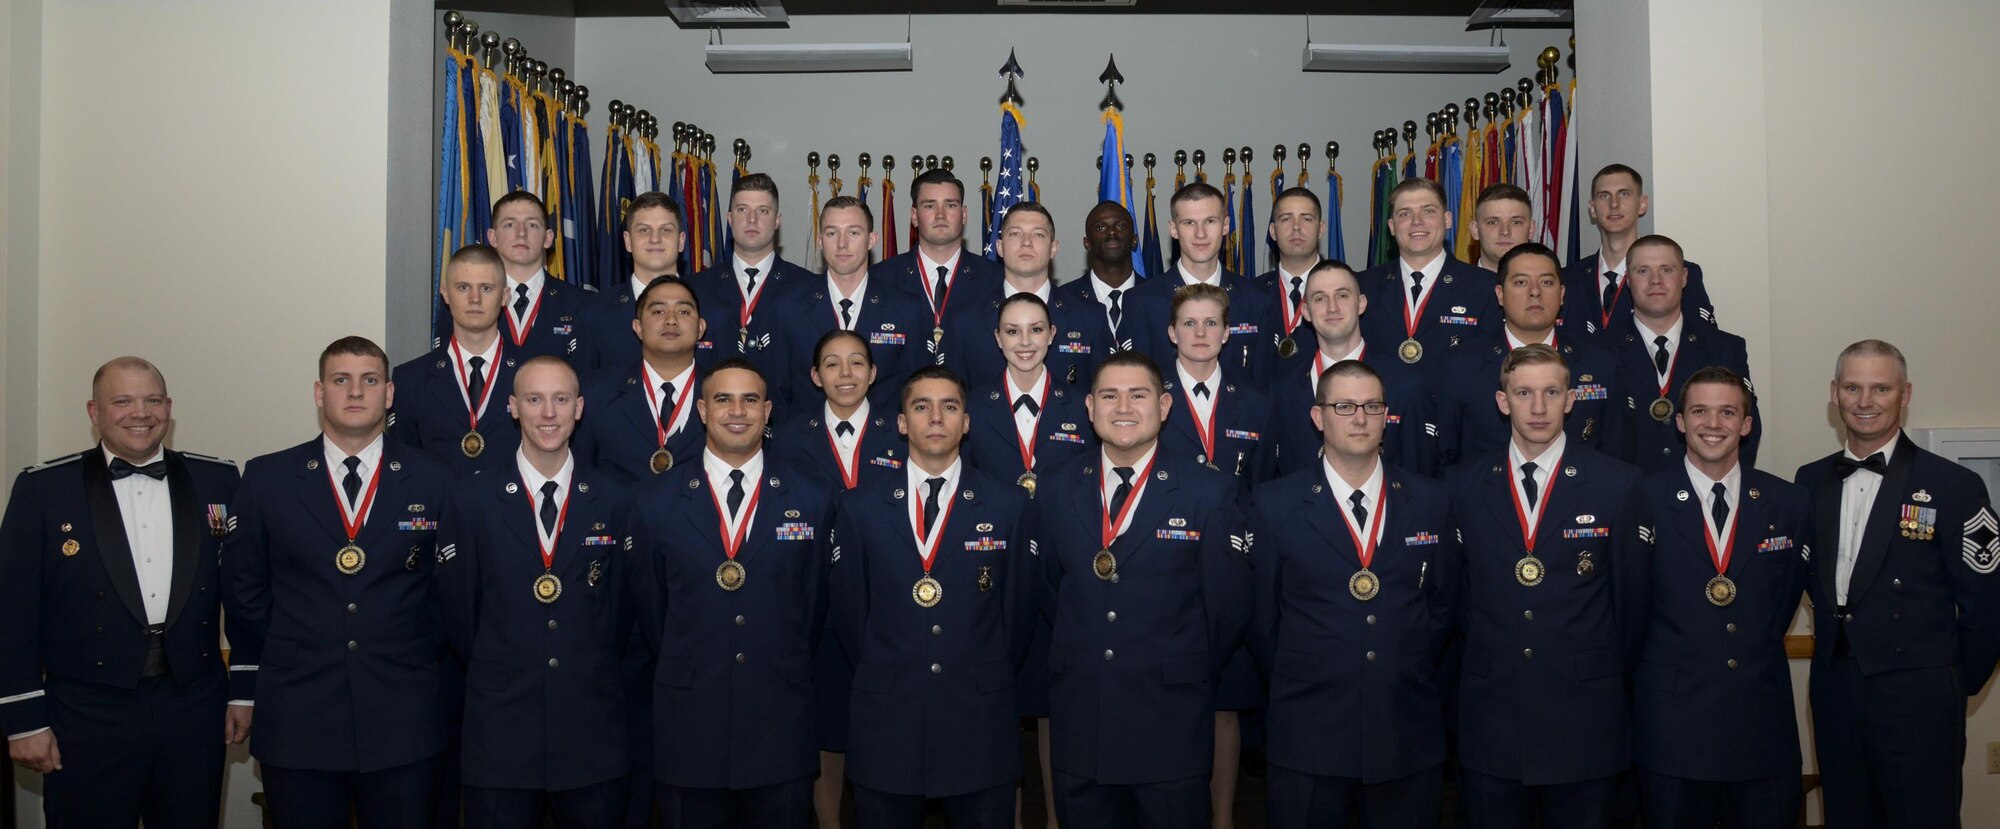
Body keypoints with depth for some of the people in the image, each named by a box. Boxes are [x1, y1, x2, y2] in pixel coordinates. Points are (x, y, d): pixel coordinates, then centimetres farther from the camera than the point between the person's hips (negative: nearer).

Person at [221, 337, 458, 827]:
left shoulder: (434, 483, 2)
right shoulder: (265, 479, 4)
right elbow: (244, 590, 9)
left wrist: (437, 689, 5)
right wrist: (246, 688, 9)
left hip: (404, 721, 0)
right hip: (296, 720, 0)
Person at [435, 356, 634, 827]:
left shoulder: (615, 504, 2)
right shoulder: (470, 503, 0)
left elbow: (624, 612, 8)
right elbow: (458, 615, 5)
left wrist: (594, 681, 7)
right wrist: (496, 682, 7)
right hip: (500, 735, 0)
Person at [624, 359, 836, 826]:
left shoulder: (811, 500, 0)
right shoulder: (654, 500, 0)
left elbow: (814, 605, 7)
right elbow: (648, 605, 7)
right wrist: (684, 670, 12)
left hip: (782, 727, 0)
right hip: (688, 724, 0)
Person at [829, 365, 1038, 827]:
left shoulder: (1009, 506, 0)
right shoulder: (861, 509, 2)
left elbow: (1020, 610, 5)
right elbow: (849, 614, 7)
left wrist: (988, 682, 10)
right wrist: (884, 683, 10)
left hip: (982, 729, 0)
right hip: (885, 726, 1)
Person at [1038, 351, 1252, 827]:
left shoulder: (1210, 494, -6)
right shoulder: (1056, 492, 3)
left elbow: (1229, 607, -3)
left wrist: (1188, 676, 5)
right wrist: (1078, 660, 11)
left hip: (1171, 724, -2)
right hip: (1078, 721, 3)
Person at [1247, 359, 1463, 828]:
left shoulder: (1431, 503, 5)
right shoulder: (1276, 506, -2)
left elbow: (1444, 605, 11)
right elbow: (1261, 617, 3)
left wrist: (1411, 680, 8)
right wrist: (1298, 686, 5)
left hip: (1408, 738, 2)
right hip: (1308, 738, -2)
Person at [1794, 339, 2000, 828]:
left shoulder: (1954, 486, -7)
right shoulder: (1810, 482, 7)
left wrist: (1955, 686, 1)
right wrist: (1838, 635, 9)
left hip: (1918, 700, -4)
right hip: (1834, 695, 5)